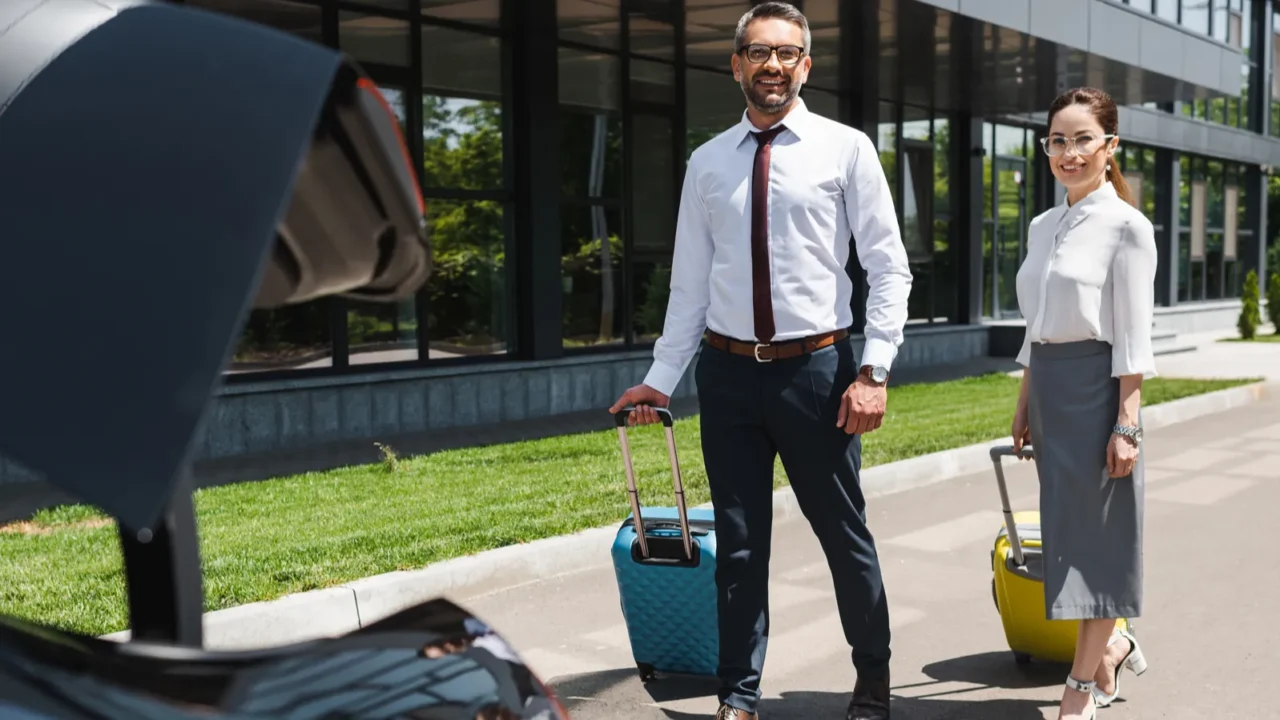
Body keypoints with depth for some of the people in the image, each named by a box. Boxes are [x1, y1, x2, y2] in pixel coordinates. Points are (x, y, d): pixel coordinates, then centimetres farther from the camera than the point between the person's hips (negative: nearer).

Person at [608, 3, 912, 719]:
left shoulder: (846, 148, -1)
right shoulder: (707, 163, 7)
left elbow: (889, 269, -3)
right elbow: (690, 284, 9)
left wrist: (873, 372, -12)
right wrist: (661, 380, 5)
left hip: (817, 367, -2)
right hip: (728, 371, 3)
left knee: (844, 533, 9)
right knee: (739, 544, 10)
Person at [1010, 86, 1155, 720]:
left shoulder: (1127, 226, -9)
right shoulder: (1043, 226, 12)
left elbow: (1132, 336, -12)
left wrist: (1127, 422, -15)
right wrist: (1026, 403, 14)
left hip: (1097, 386, -7)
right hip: (1049, 389, 7)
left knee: (1096, 533, 1)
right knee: (1067, 528, 12)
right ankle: (1113, 643, 32)